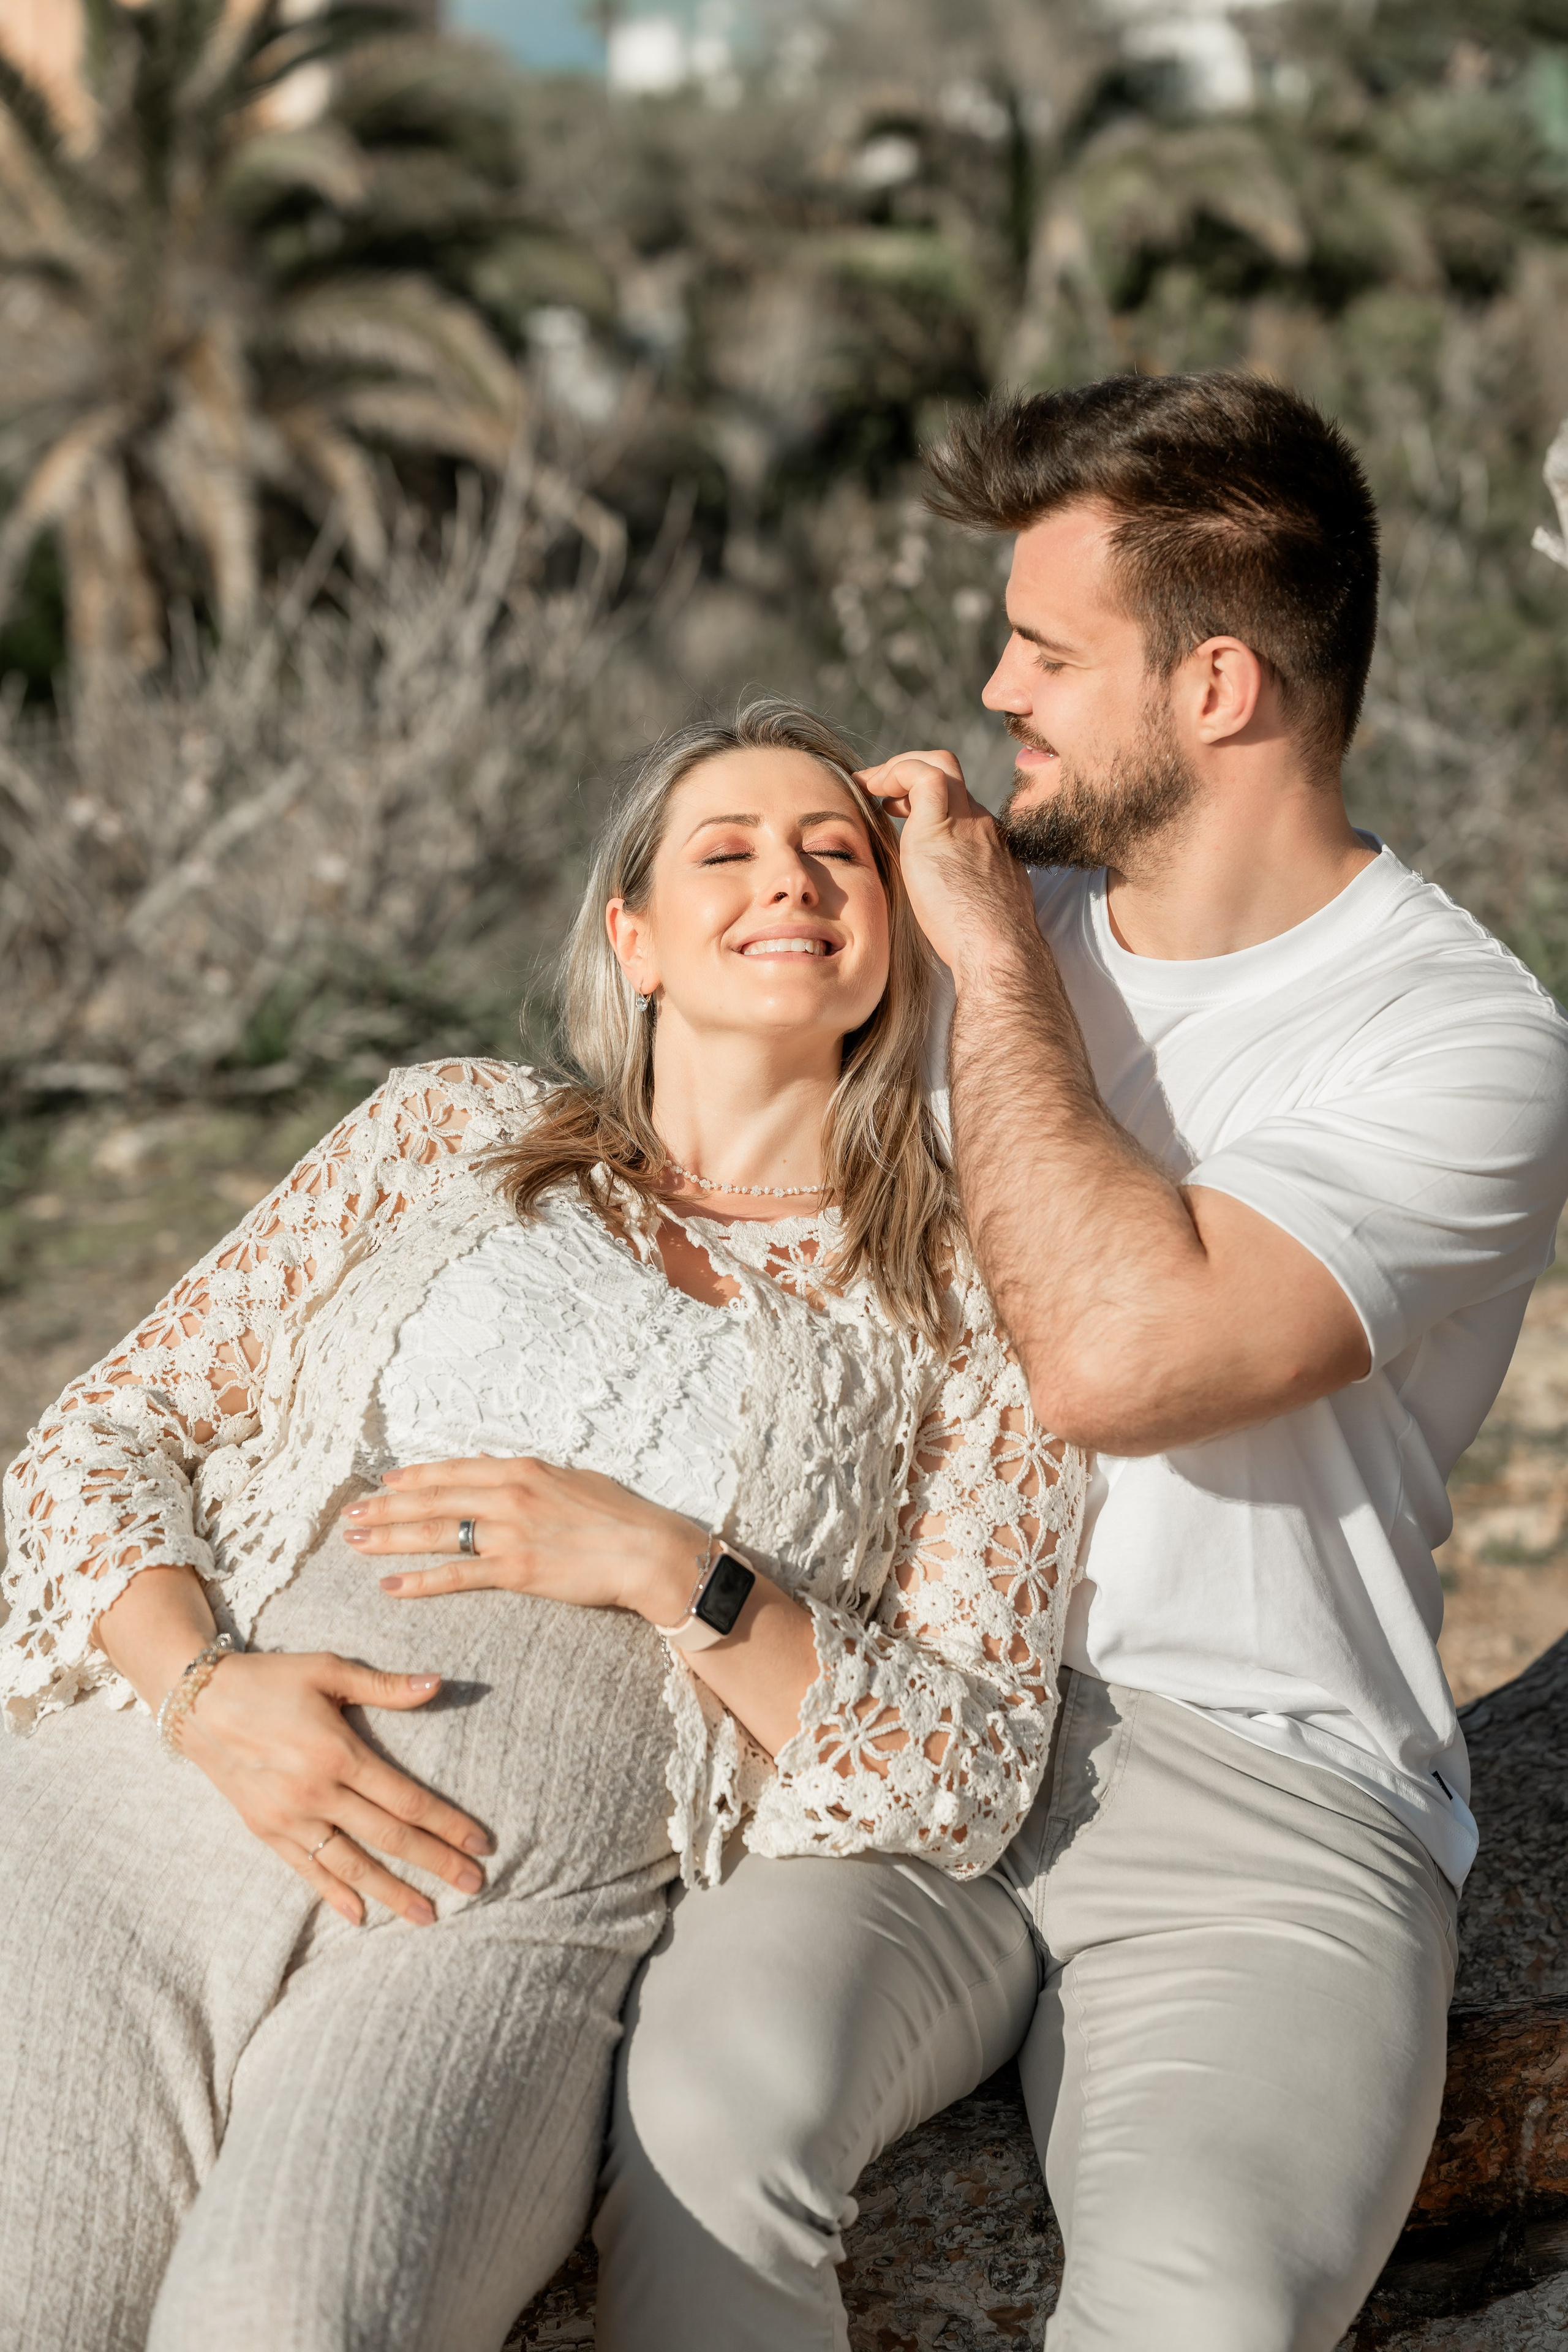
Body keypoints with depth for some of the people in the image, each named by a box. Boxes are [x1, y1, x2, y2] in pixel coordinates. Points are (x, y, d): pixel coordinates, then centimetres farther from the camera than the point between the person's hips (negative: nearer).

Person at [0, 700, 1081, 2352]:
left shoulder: (959, 1306, 13)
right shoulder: (452, 1133, 18)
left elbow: (968, 1779, 6)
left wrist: (669, 1570, -7)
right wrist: (206, 1686, -7)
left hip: (519, 1920, -1)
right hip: (158, 1800, 2)